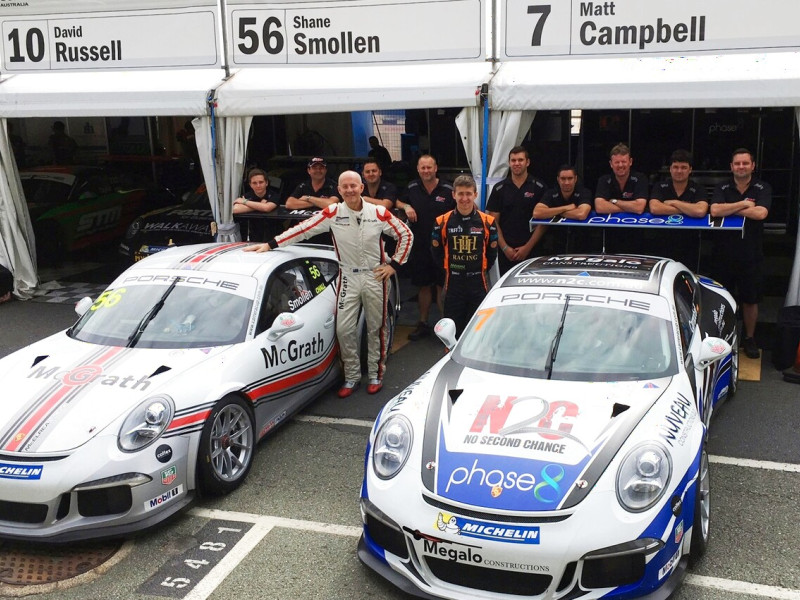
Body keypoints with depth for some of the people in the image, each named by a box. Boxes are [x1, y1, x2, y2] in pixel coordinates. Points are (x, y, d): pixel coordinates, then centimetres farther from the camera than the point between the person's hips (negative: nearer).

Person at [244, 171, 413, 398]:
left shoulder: (378, 213, -6)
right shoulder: (332, 213, -6)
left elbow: (406, 235, 3)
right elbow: (302, 230, -9)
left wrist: (394, 265, -2)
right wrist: (270, 244, -14)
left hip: (375, 277, -1)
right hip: (348, 278, 1)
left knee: (376, 328, 7)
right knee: (344, 329, -2)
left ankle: (376, 375, 22)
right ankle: (352, 377, 13)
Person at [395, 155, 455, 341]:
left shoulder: (448, 190, -4)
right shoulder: (412, 189, 5)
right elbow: (397, 202, 21)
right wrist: (406, 206, -2)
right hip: (419, 247, 3)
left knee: (442, 287, 0)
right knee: (423, 286, 13)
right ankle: (423, 324, 23)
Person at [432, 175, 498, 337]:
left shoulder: (487, 221, -2)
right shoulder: (442, 222, -2)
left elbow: (492, 252, 8)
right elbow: (436, 251, 9)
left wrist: (481, 269, 4)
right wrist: (448, 268, 6)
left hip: (478, 283, 0)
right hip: (453, 283, 0)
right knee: (453, 328, 7)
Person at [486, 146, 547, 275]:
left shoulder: (539, 188, 2)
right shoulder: (499, 189, 8)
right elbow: (493, 222, 6)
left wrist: (528, 247, -8)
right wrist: (505, 248, -5)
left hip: (531, 250, -1)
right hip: (506, 252, 2)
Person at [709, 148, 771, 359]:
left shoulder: (763, 189, 1)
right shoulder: (722, 189, 4)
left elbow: (761, 213, -17)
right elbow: (715, 210, -16)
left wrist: (730, 209, -11)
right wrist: (743, 204, -13)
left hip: (751, 256, 0)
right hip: (724, 253, 1)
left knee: (750, 300, 9)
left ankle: (749, 338, 24)